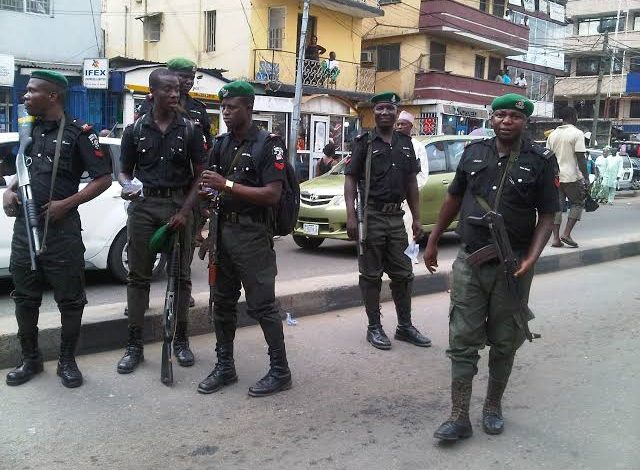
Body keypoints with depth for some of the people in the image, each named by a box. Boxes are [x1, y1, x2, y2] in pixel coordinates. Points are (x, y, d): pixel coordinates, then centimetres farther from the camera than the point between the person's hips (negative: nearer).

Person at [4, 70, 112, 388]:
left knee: (70, 299, 4)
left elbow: (104, 178, -8)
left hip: (61, 228, -6)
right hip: (24, 225, 6)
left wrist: (65, 204, -16)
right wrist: (9, 190, 4)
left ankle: (67, 361, 18)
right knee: (24, 297, 12)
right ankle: (30, 359, 26)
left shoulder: (78, 132, -6)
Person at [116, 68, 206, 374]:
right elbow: (124, 171, 12)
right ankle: (134, 345, 11)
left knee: (180, 275, 5)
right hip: (143, 205, 1)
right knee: (138, 276, 3)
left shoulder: (190, 130, 3)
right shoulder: (135, 130, 6)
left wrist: (185, 211, -9)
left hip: (178, 205, 0)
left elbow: (200, 175, 3)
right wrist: (127, 186, -12)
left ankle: (181, 340, 17)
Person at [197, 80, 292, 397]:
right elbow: (211, 186, 22)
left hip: (253, 234, -7)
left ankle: (280, 371, 9)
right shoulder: (221, 143, 12)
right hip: (223, 230, 7)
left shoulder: (268, 144, -8)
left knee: (261, 305, -3)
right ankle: (225, 367, 23)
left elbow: (272, 195, -17)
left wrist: (227, 185, -22)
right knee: (222, 302, 11)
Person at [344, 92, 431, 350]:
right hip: (371, 216, -5)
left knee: (403, 274, 10)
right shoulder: (364, 142, -2)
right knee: (371, 275, 3)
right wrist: (351, 216, -16)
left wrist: (416, 218, 9)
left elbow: (411, 182, 14)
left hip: (396, 217, 5)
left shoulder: (405, 143, 12)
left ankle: (405, 326, 22)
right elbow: (350, 179, -6)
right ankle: (374, 327, 14)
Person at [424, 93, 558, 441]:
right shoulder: (474, 153, 5)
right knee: (462, 341, 1)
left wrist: (531, 258, -18)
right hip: (469, 262, 2)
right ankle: (459, 417, 8)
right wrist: (433, 242, 14)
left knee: (503, 342, 11)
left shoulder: (540, 161, -3)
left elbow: (546, 216, -4)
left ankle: (493, 407, 30)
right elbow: (454, 199, 14)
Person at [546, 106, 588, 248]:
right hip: (572, 177, -5)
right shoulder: (577, 133, -7)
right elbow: (580, 158, -12)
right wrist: (586, 178, -10)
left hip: (555, 177, 5)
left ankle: (556, 238, 3)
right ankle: (566, 234, -1)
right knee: (578, 203, 11)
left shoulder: (552, 134, 11)